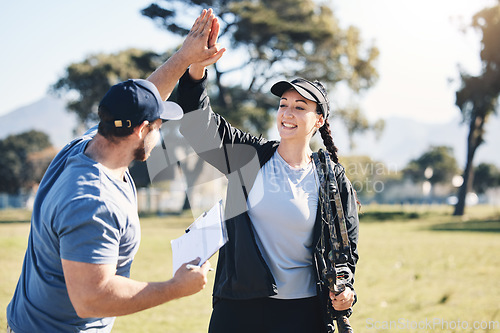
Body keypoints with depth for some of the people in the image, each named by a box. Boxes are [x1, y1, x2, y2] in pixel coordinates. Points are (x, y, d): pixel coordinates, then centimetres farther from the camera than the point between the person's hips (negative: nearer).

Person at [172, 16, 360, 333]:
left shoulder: (333, 179, 2)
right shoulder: (248, 157, 2)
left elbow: (346, 241, 10)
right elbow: (200, 127, -9)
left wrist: (345, 288, -6)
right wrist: (197, 71, -23)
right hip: (238, 303, 1)